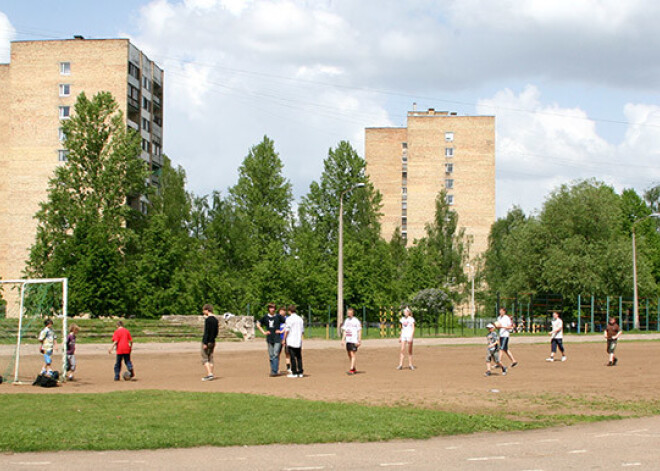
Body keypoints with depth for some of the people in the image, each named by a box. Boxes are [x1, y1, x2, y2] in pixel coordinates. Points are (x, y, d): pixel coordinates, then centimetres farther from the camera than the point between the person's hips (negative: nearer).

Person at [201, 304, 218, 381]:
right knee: (210, 359, 12)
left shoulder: (208, 319, -15)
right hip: (212, 341, 8)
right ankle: (210, 375, 11)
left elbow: (206, 332, -19)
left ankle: (210, 374, -14)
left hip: (207, 341, -8)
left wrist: (205, 343, -19)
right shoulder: (215, 319, 11)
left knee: (204, 359, -4)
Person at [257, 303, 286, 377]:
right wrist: (263, 332, 8)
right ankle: (273, 370, 13)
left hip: (277, 338, -3)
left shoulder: (278, 316, 1)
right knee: (271, 356, 6)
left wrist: (282, 331, -2)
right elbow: (258, 324, 17)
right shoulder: (265, 317, 7)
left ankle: (274, 371, -15)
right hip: (269, 339, 3)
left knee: (275, 355, -12)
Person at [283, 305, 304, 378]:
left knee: (293, 357, -2)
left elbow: (287, 331, -12)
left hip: (291, 341, -5)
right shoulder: (300, 319, 9)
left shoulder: (289, 319, -9)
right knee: (299, 357, 10)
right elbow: (302, 331, 13)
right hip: (299, 341, 6)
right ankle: (300, 372, 11)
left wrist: (284, 339, -3)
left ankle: (294, 373, -2)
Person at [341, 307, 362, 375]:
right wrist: (343, 339, 12)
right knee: (349, 354, 9)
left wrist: (359, 341, -11)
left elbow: (359, 331, -6)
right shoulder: (346, 320, 14)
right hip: (348, 340, 7)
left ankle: (351, 369, -15)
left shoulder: (356, 321, -6)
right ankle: (354, 369, 20)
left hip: (354, 341, -7)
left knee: (353, 354, -11)